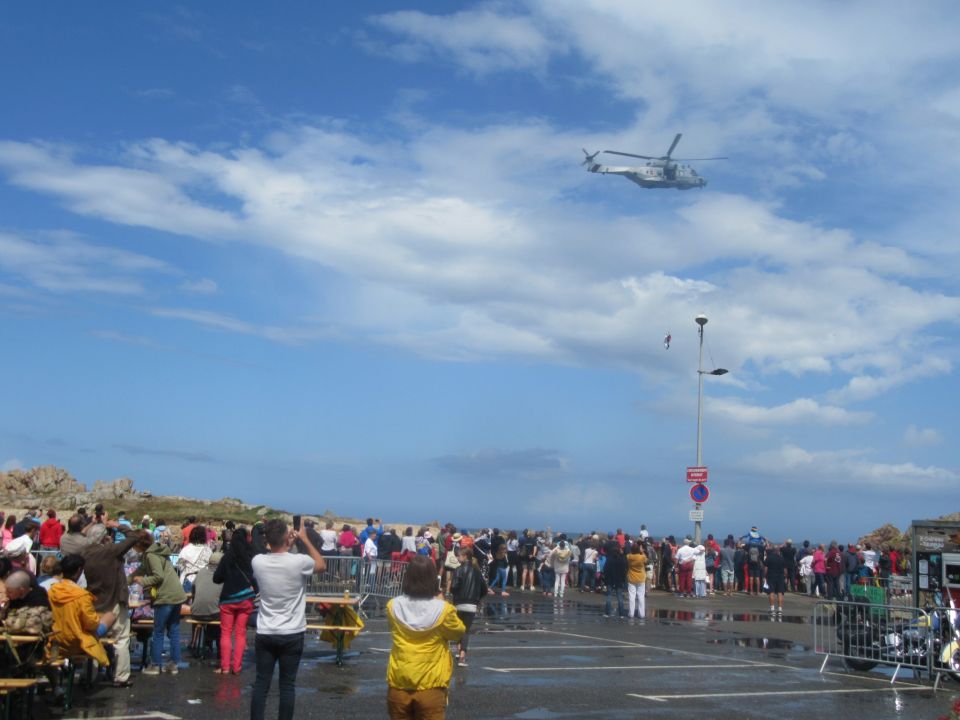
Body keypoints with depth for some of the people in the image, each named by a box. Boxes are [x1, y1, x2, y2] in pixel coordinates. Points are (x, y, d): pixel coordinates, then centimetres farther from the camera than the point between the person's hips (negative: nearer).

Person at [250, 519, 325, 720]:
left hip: (265, 633, 2)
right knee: (287, 685, 6)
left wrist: (285, 546, 15)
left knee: (261, 683, 8)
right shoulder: (299, 562, -16)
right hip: (292, 634, -2)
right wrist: (305, 539, 8)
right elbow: (322, 565, 6)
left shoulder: (257, 561, -8)